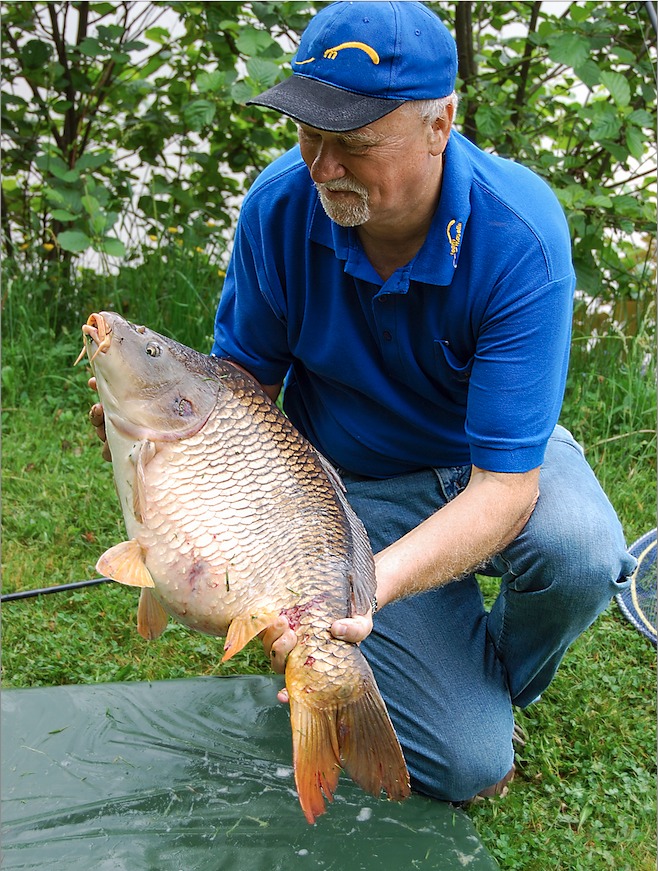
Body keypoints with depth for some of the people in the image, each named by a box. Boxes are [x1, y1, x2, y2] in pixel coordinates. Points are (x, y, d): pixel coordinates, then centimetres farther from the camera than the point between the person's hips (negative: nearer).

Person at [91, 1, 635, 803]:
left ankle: (496, 680, 1)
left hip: (497, 464, 1)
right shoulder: (280, 205, -19)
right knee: (463, 765, -14)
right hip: (353, 484, 0)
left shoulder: (519, 233, -28)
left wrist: (371, 584, -49)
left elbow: (506, 483, -32)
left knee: (581, 554, -36)